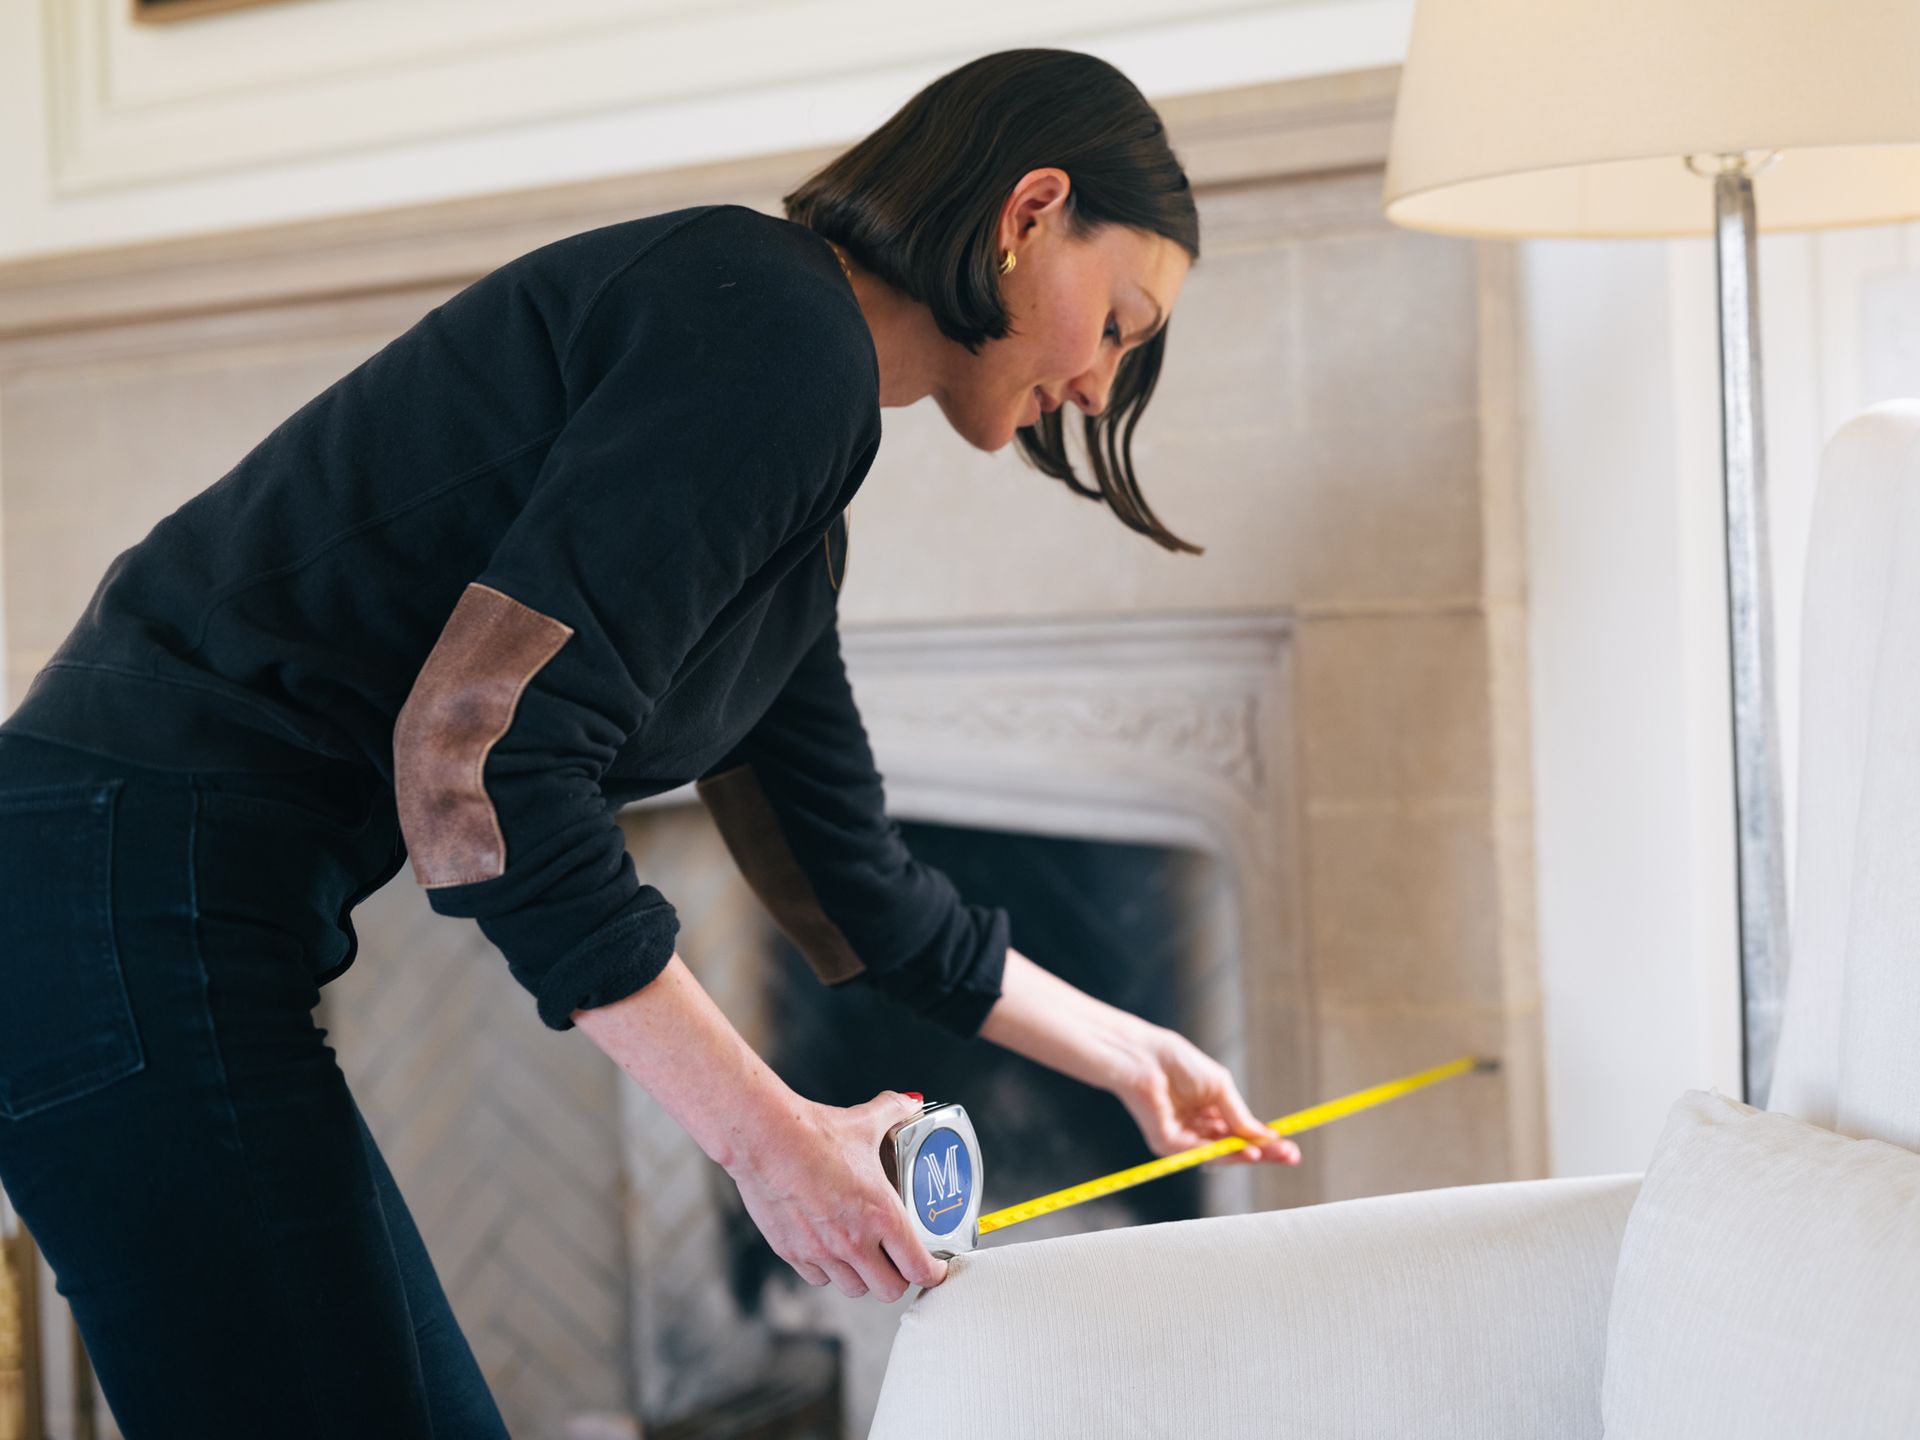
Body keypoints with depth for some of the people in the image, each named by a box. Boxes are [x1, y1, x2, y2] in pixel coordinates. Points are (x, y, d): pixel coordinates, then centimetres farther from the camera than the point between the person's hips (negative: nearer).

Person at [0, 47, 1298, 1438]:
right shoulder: (779, 329, -14)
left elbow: (859, 884, 27)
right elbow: (477, 747, -23)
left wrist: (1124, 1051, 36)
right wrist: (768, 1136, -18)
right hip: (139, 890, -10)